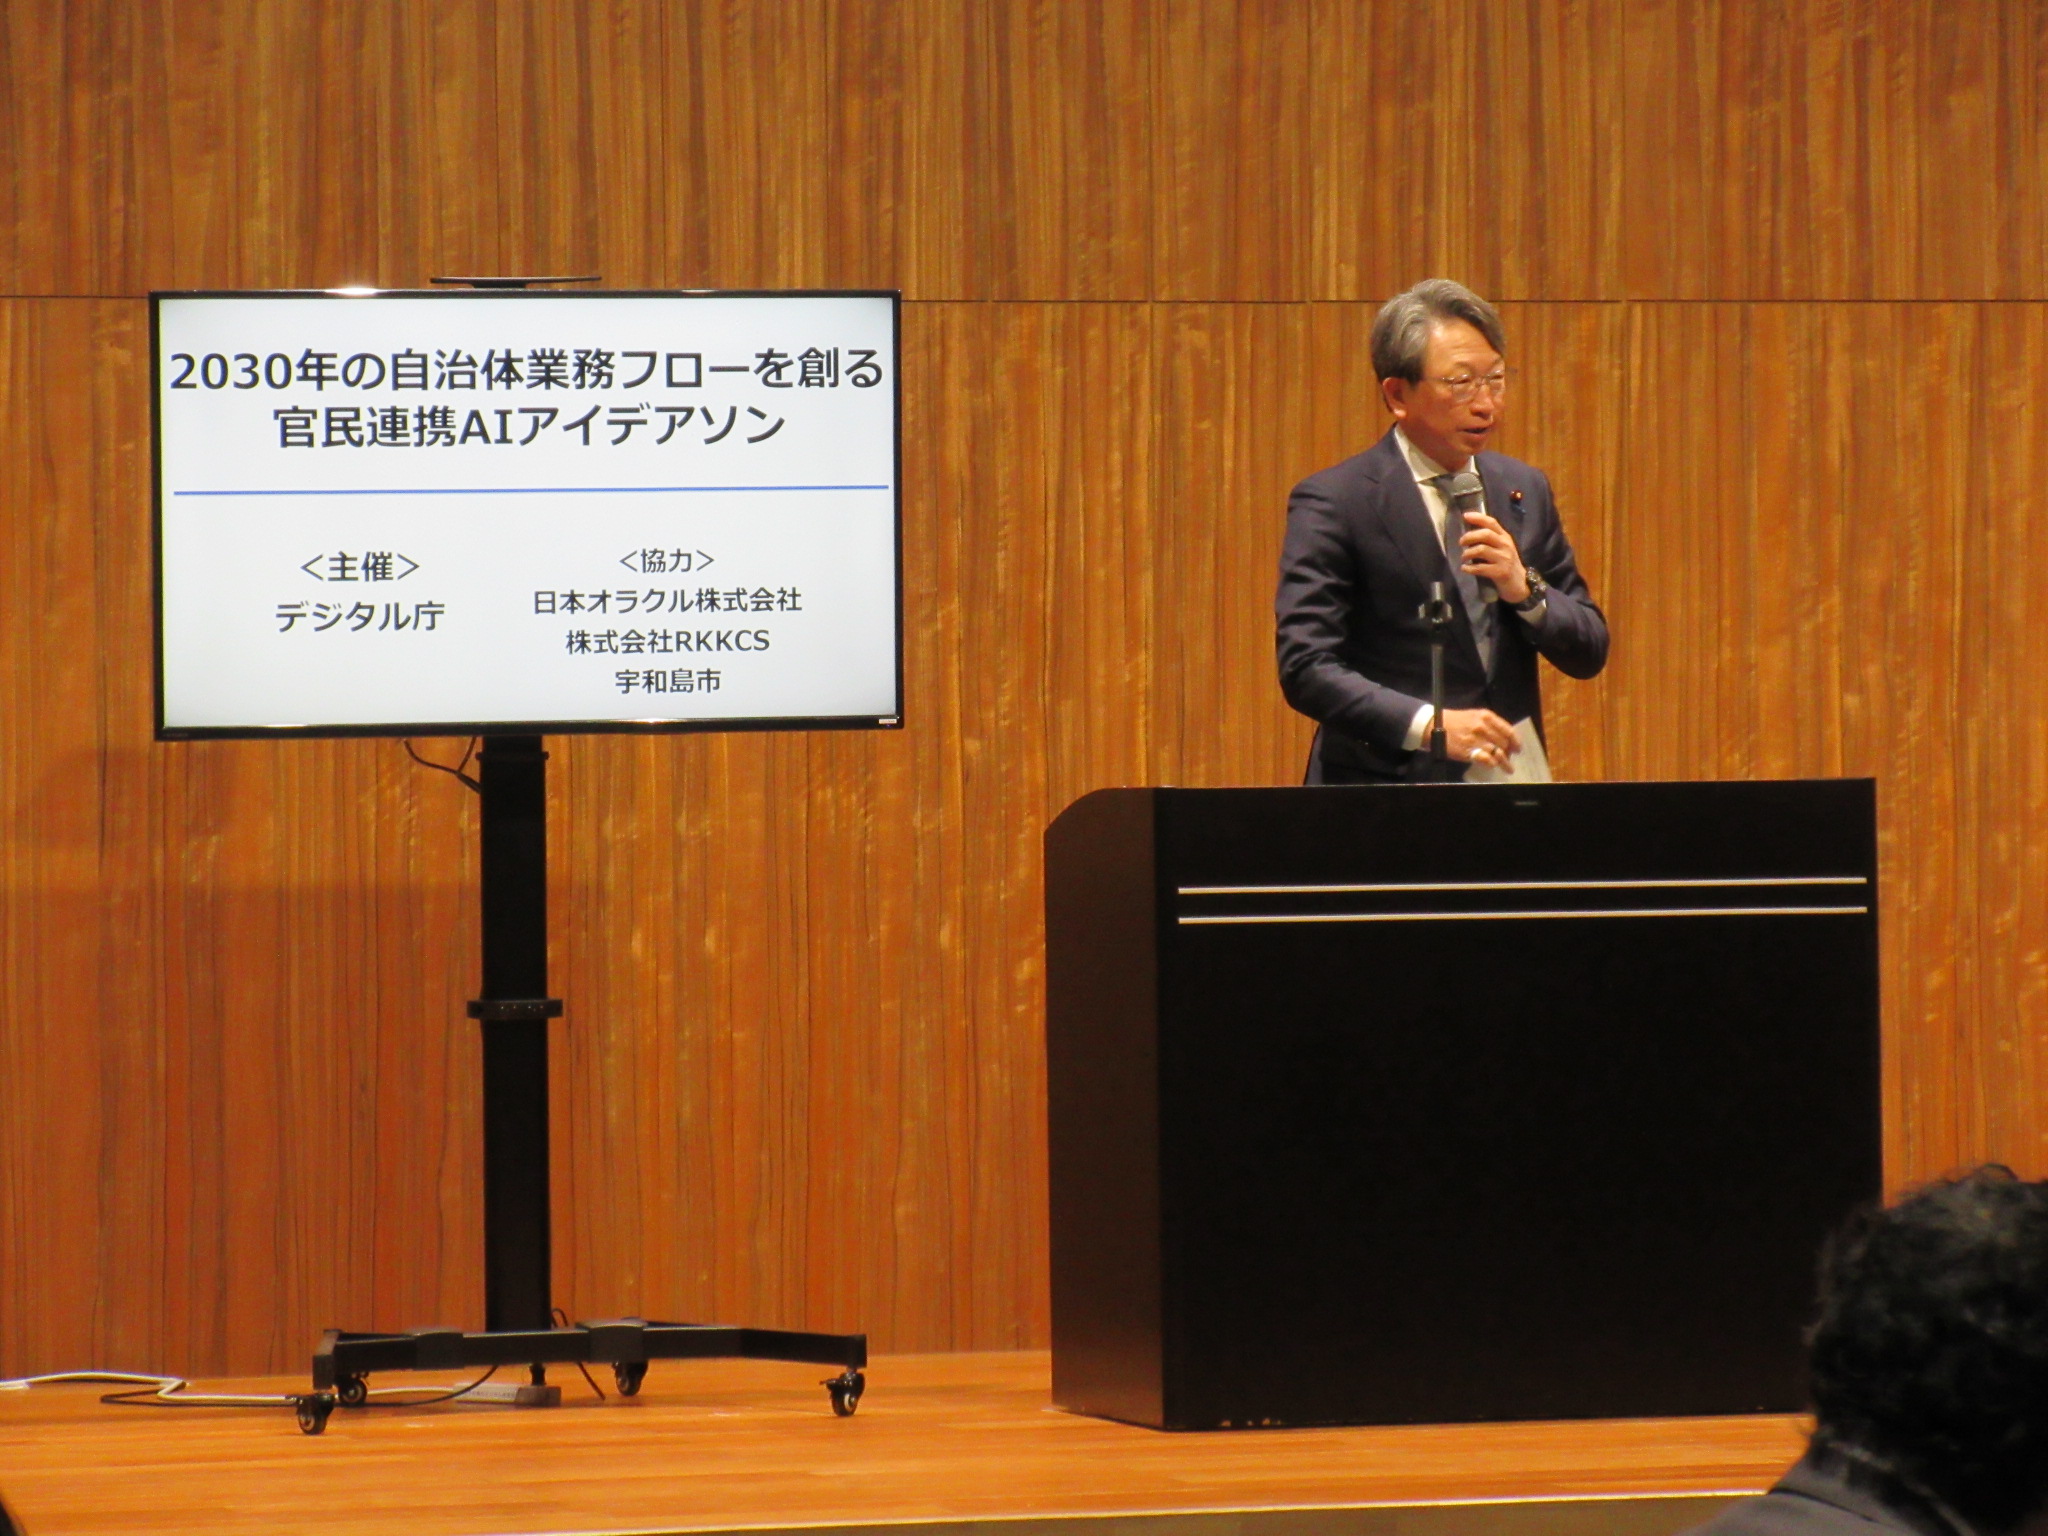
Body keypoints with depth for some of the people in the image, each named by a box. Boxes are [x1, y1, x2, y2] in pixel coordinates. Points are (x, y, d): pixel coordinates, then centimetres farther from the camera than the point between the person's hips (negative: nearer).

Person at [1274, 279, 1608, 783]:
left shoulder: (1525, 490, 14)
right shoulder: (1332, 504, -3)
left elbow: (1589, 655, 15)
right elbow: (1305, 669, -11)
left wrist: (1525, 589, -4)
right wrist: (1428, 726, -21)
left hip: (1509, 785, 4)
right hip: (1388, 786, -4)